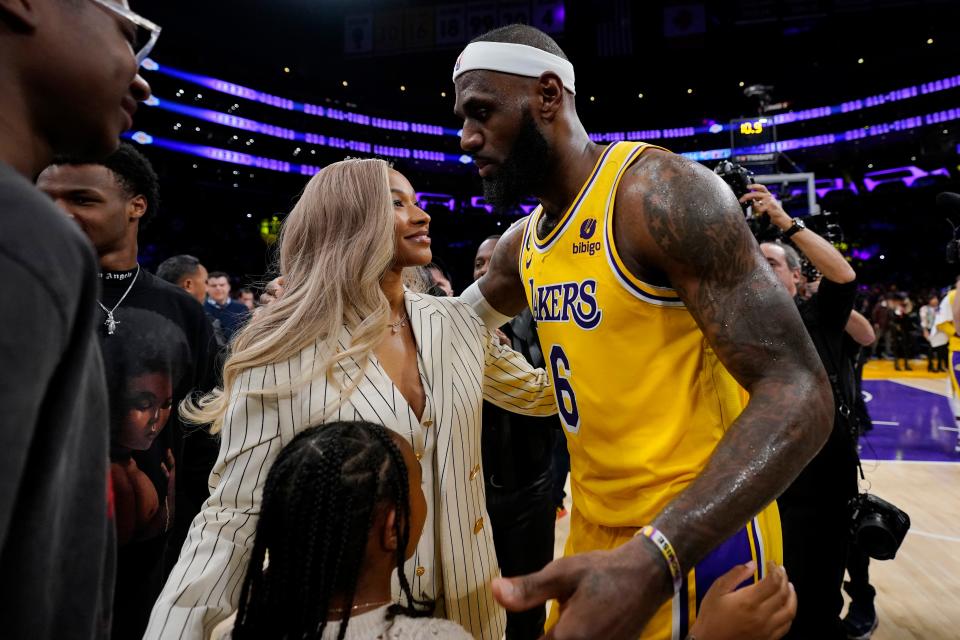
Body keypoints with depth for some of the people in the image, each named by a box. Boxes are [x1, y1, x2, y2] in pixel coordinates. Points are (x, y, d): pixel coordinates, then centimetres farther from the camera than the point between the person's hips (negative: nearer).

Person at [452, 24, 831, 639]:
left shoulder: (660, 194, -20)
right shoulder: (523, 245, 5)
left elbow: (798, 392, -26)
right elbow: (465, 316, 27)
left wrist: (650, 562, -36)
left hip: (697, 540, -7)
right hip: (594, 530, 8)